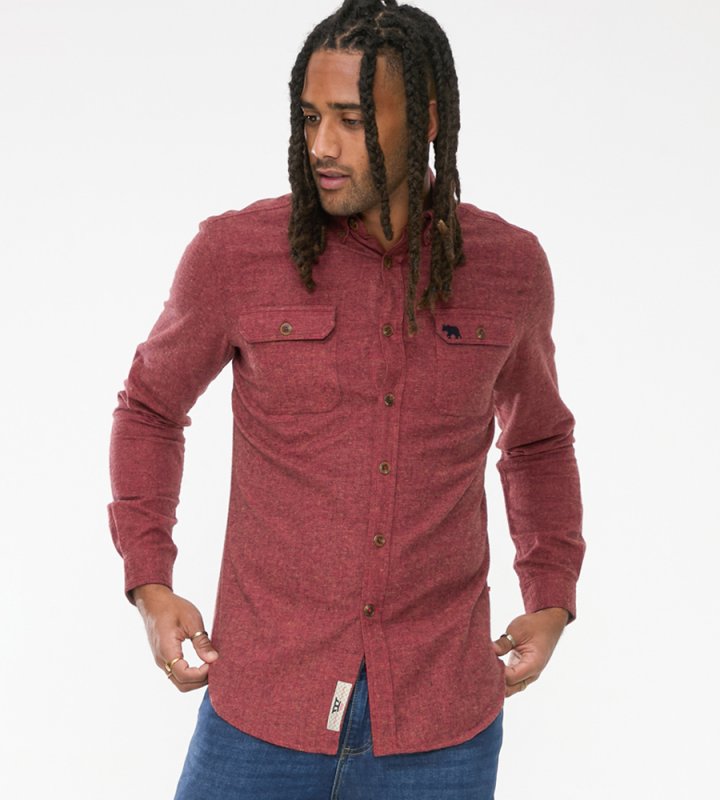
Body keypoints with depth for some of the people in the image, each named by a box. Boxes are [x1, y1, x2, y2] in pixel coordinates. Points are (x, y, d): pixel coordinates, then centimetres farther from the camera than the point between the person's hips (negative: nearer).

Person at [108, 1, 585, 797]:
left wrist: (552, 600, 7)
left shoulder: (508, 266, -1)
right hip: (268, 702, -1)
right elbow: (150, 409, 10)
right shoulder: (236, 252, -7)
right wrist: (149, 583, 0)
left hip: (439, 716, 1)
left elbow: (538, 440, 17)